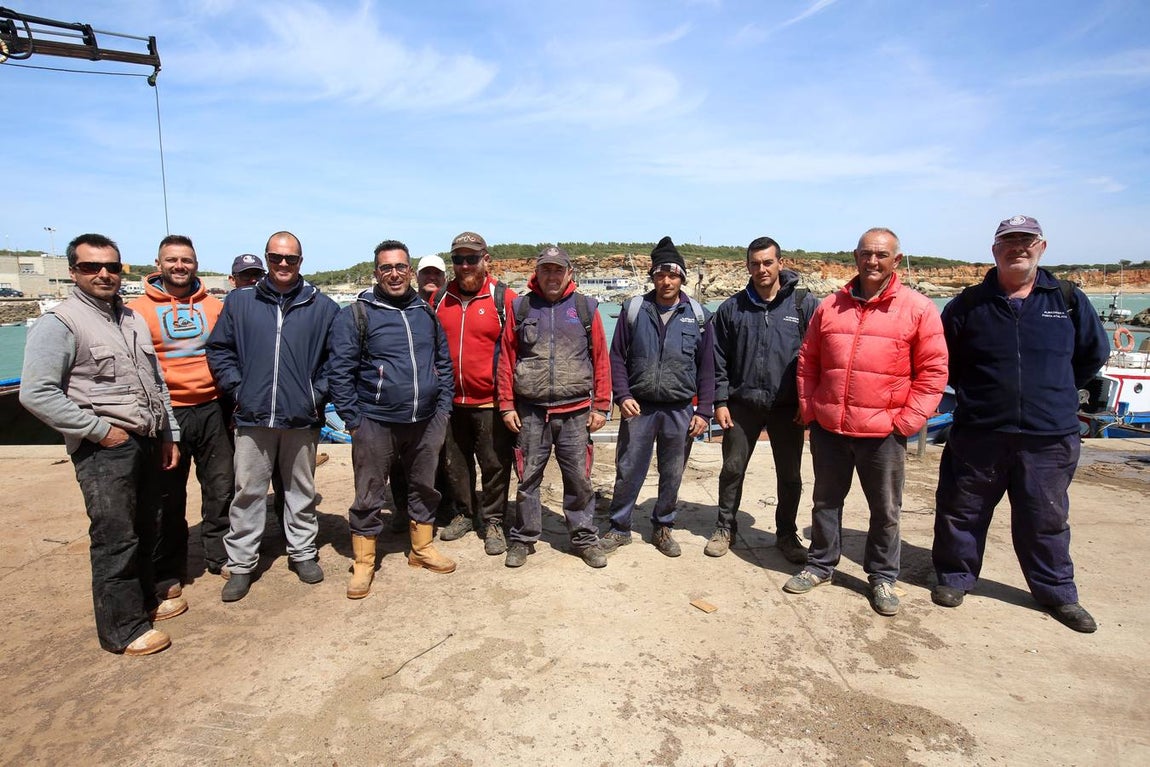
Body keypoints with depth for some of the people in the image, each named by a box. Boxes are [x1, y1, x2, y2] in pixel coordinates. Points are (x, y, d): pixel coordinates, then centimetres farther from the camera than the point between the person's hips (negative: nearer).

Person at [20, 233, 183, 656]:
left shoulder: (132, 319, 15)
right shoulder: (59, 323, -9)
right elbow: (36, 393, -16)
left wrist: (169, 434, 15)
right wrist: (100, 430, -15)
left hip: (146, 442, 7)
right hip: (104, 450, -7)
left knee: (145, 529, 17)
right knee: (115, 538, -2)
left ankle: (144, 599, 35)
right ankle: (122, 629, 12)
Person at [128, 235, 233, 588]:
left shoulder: (214, 306, 6)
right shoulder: (138, 310, -2)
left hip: (213, 410, 2)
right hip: (166, 413, -2)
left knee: (220, 488, 12)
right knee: (168, 497, 9)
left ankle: (220, 556, 30)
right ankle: (167, 573, 24)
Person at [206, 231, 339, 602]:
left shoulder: (322, 306, 1)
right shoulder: (239, 302, 4)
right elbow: (219, 350, 8)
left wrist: (319, 392, -3)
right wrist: (237, 388, -1)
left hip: (302, 418, 0)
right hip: (253, 417, 1)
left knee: (301, 490, 13)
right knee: (248, 492, 7)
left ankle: (303, 552, 28)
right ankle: (241, 563, 20)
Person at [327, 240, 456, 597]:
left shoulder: (426, 312, 9)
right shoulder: (356, 314, -5)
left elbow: (443, 361, 15)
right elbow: (341, 371, -6)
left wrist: (443, 406, 7)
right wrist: (353, 420, -9)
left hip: (426, 421, 5)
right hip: (376, 423, -4)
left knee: (425, 487, 16)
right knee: (368, 497, 6)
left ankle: (421, 549, 34)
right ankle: (363, 564, 21)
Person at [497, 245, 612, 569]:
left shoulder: (586, 308, 5)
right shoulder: (520, 307, 6)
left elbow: (601, 360, 4)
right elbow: (506, 359, 5)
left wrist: (601, 406, 0)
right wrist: (507, 405, 1)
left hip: (575, 412, 0)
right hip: (530, 411, 1)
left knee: (579, 479, 6)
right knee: (528, 478, 8)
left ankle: (585, 538, 22)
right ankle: (523, 539, 24)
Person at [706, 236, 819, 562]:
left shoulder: (804, 304, -2)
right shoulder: (732, 308, 2)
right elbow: (718, 359, 4)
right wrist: (720, 401, -1)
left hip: (788, 406, 0)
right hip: (742, 404, 1)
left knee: (790, 475, 11)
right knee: (732, 469, 9)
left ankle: (787, 534, 29)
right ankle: (725, 527, 28)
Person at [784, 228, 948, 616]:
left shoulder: (918, 308, -3)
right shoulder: (830, 306, 6)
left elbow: (933, 371, -3)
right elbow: (808, 361, 11)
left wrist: (907, 421, -9)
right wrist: (809, 408, 5)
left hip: (883, 433, -2)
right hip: (828, 428, 3)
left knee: (886, 510, 11)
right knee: (826, 501, 16)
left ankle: (882, 577, 30)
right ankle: (820, 565, 33)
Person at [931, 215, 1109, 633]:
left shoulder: (1068, 300, 4)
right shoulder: (968, 305, 1)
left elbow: (1094, 352, 17)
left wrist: (1056, 392, 14)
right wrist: (972, 392, 8)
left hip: (1049, 438, 1)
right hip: (978, 434, -1)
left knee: (1046, 520, 13)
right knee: (962, 512, 9)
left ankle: (1057, 592, 32)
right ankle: (955, 577, 27)